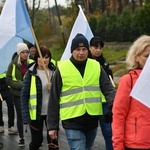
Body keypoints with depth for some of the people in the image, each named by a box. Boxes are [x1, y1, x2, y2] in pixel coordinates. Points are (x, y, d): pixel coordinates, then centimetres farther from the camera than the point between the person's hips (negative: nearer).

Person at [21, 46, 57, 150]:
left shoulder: (54, 71, 1)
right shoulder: (31, 74, -7)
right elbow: (24, 96, -7)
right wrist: (26, 117, -12)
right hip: (36, 113, -2)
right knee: (37, 141, 7)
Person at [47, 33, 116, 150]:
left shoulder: (96, 67, 5)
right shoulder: (62, 69, -3)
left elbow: (108, 89, 0)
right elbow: (54, 100, 0)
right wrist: (53, 126, -1)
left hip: (92, 121, 4)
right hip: (72, 123, -4)